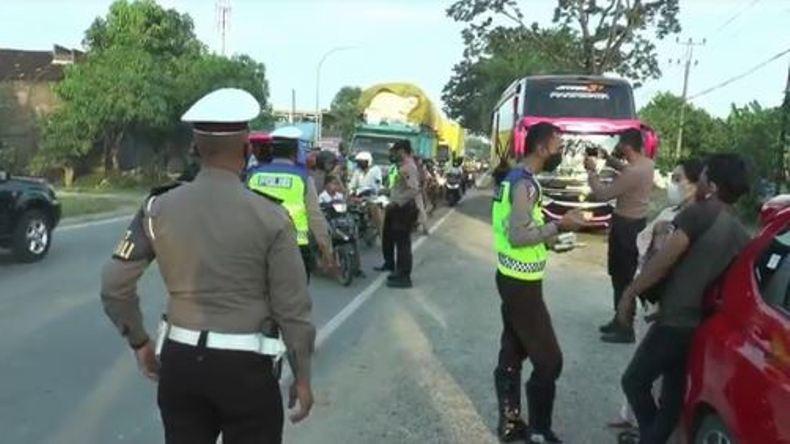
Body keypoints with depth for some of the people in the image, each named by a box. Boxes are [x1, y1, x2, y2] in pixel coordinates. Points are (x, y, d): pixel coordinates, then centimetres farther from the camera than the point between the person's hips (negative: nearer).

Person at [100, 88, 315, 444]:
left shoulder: (159, 209, -4)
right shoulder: (269, 217, -14)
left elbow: (114, 287, 1)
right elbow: (292, 308, -9)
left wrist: (139, 341, 17)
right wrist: (302, 377, 3)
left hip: (179, 361, 4)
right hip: (245, 366, -3)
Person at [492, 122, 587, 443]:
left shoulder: (514, 178, 10)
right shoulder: (525, 184, -21)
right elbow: (518, 236, -25)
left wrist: (552, 234, 10)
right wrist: (559, 226, -18)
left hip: (512, 279, 10)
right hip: (522, 284, -10)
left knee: (511, 354, 16)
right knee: (549, 360, -1)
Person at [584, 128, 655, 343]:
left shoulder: (634, 173, -27)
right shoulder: (647, 163, 3)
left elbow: (601, 194, -20)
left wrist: (592, 170, -8)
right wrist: (609, 158, 12)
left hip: (626, 226, -10)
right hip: (637, 222, 10)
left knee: (622, 277, -3)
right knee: (621, 274, 19)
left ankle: (625, 329, 5)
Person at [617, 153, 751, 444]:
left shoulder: (700, 213, -12)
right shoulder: (741, 234, 10)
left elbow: (663, 261, -14)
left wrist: (630, 293, -5)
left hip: (677, 320, -8)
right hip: (705, 323, 8)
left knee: (634, 381, 6)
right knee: (674, 391, 16)